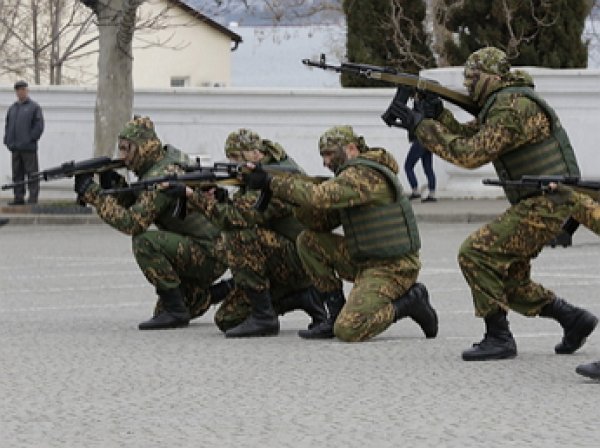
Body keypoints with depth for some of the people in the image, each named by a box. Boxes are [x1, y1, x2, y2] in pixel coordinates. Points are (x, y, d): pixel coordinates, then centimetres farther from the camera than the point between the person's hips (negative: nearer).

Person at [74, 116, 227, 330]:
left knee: (145, 242, -26)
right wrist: (114, 185, -6)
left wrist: (92, 193, -23)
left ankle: (175, 310, -19)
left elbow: (131, 223, -27)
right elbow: (134, 206, 11)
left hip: (210, 254, -10)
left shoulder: (162, 176, -22)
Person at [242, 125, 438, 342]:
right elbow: (322, 221, 8)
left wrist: (271, 182, -22)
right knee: (308, 241, 3)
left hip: (391, 269, -10)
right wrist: (295, 199, -9)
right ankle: (337, 313, 5)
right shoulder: (350, 176, 14)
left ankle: (410, 301, -2)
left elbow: (319, 197, -29)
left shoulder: (363, 174, -18)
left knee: (347, 331, -22)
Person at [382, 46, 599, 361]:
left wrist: (421, 126, -18)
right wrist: (437, 113, 0)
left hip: (545, 204, -11)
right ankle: (574, 320, 24)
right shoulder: (501, 104, 14)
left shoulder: (512, 108, -19)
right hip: (536, 204, 11)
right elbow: (466, 136, 16)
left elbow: (470, 154, -24)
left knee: (476, 253, -15)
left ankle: (498, 338, -12)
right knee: (507, 276, 16)